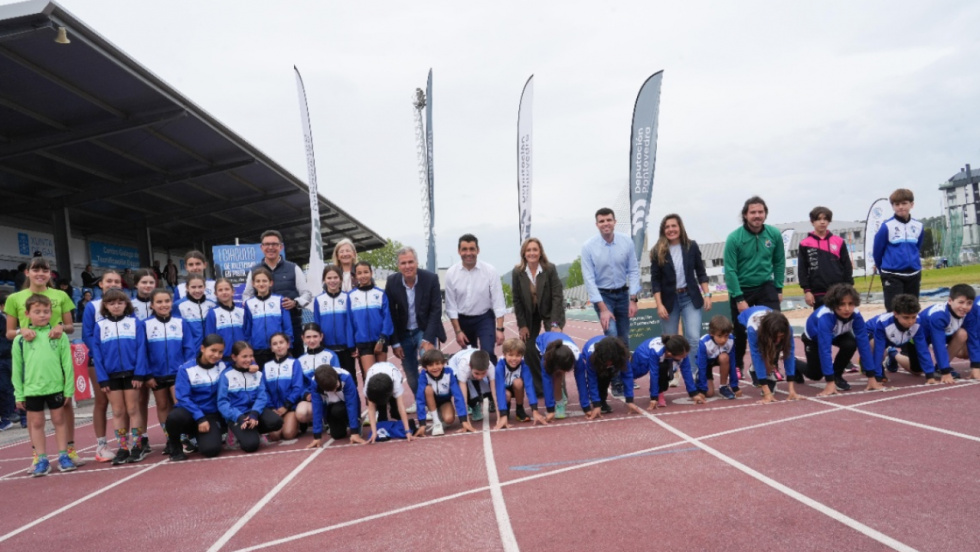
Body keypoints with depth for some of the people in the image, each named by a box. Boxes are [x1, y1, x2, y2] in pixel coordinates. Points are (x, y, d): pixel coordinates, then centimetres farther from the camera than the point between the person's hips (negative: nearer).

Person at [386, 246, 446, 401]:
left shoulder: (431, 279, -16)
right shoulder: (392, 282, -11)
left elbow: (436, 311, -14)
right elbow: (390, 314, -5)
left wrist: (428, 339, -20)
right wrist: (395, 343, -5)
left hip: (425, 330, -2)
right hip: (404, 334, 2)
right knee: (410, 374, 9)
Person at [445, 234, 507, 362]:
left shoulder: (489, 271, -14)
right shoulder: (451, 273, -9)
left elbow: (498, 302, -12)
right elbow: (451, 305, -4)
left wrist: (499, 329, -15)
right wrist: (457, 331, -5)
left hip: (484, 319, -2)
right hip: (462, 320, 2)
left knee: (488, 353, -17)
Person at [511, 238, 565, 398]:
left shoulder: (550, 269, -19)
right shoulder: (517, 272, -15)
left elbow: (557, 296, -18)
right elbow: (516, 300, -8)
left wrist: (554, 323, -22)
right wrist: (522, 325, -8)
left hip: (550, 312, -2)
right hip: (529, 315, 2)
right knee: (529, 352, 0)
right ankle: (538, 388, 14)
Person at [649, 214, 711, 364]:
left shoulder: (692, 246, 0)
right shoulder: (658, 251, -4)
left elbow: (701, 273, 7)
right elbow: (655, 280, -4)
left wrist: (707, 295, -1)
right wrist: (659, 304, -11)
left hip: (690, 297, 0)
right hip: (669, 300, 0)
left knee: (694, 339, -11)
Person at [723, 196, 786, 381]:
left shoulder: (774, 234, -7)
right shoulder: (734, 238, -18)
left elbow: (779, 262, 4)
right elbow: (730, 271, -16)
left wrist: (779, 288, 2)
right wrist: (739, 299, -18)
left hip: (766, 287, 2)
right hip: (741, 290, -2)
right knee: (741, 332, 10)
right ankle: (737, 365, 32)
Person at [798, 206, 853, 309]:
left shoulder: (839, 242, 7)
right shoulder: (805, 244, 1)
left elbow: (847, 266, 8)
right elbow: (802, 270, 0)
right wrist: (807, 290, -5)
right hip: (818, 293, -2)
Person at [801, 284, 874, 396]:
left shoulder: (856, 315, -33)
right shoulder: (825, 317, -45)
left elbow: (863, 342, -30)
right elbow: (825, 349, -47)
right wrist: (830, 383, -49)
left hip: (836, 335, 3)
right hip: (813, 337, -3)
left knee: (850, 344, -28)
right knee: (815, 375, -2)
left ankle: (837, 375, -1)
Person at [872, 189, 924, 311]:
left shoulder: (918, 226, 3)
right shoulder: (887, 226, -10)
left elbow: (917, 248, 17)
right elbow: (877, 250, -1)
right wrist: (883, 269, 11)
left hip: (914, 274, 5)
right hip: (892, 275, -5)